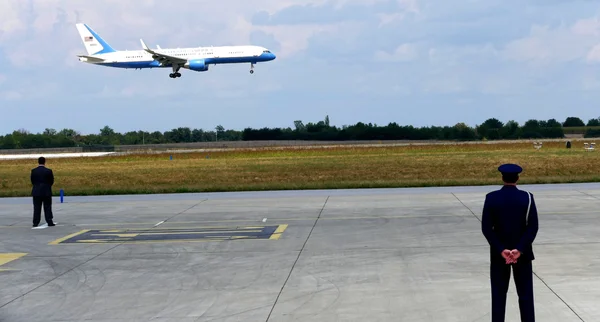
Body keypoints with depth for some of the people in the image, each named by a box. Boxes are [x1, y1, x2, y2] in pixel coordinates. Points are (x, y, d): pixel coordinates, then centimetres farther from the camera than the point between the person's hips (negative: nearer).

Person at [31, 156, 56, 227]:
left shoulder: (33, 171, -5)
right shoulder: (49, 171, -9)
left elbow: (32, 181, 3)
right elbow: (52, 181, 0)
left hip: (36, 192, 1)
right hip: (46, 192, -1)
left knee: (37, 208, 5)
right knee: (47, 207, 5)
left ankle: (35, 223, 3)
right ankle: (49, 222, 3)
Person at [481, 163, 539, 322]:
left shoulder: (491, 198, -8)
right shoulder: (527, 197, -7)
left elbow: (486, 228, -11)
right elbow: (533, 227, -13)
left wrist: (501, 250, -12)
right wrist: (519, 249, -16)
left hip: (499, 253, 0)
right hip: (522, 252, 0)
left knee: (498, 295, 7)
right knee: (526, 295, 6)